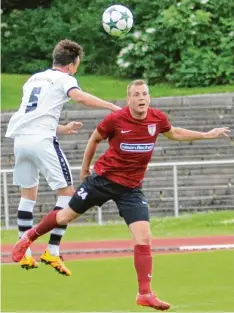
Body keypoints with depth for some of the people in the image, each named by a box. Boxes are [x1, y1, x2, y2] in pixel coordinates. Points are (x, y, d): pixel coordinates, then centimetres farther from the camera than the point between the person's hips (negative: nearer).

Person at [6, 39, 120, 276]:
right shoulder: (63, 79, 4)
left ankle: (25, 255, 15)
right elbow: (79, 97, -19)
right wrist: (113, 107, -24)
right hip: (42, 140, -7)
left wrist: (62, 129, 42)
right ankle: (52, 252, -7)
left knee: (28, 194, 19)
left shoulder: (34, 78, 25)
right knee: (66, 192, 0)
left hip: (20, 138, 7)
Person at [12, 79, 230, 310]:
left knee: (143, 238, -11)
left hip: (131, 188, 2)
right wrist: (85, 168, 10)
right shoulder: (115, 119, -18)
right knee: (66, 216, 13)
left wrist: (206, 135, 15)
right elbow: (94, 139, 2)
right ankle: (30, 236, 42)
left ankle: (145, 294, -6)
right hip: (103, 178, -2)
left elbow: (174, 133, 16)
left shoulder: (158, 119, -8)